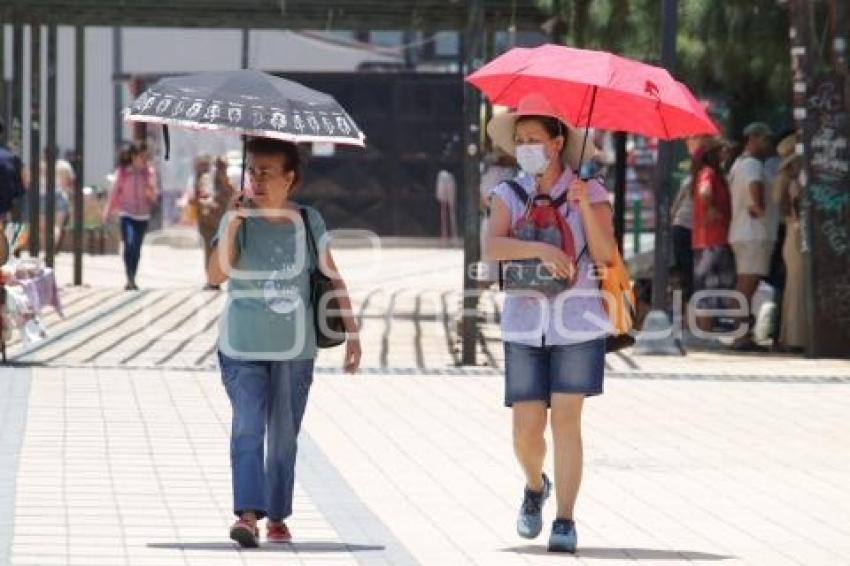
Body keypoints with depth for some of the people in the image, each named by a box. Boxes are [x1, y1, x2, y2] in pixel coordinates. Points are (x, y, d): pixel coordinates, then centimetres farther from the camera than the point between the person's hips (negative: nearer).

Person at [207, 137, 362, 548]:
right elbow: (216, 275, -18)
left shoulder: (309, 221, 1)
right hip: (243, 349, -2)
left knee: (284, 436, 9)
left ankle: (277, 518, 21)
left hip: (294, 351, 2)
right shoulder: (238, 219, -6)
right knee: (248, 427, -16)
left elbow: (333, 278, 8)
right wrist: (233, 224, -27)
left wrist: (351, 332, 6)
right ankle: (247, 513, -24)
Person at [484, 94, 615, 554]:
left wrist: (584, 207, -22)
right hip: (524, 322, 2)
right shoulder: (509, 194, 4)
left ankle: (565, 520, -4)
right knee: (526, 428, 0)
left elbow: (606, 254, -10)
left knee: (566, 419, -9)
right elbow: (492, 246, -12)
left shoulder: (589, 191, -1)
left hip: (577, 322, -2)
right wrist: (540, 249, -27)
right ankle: (535, 488, 31)